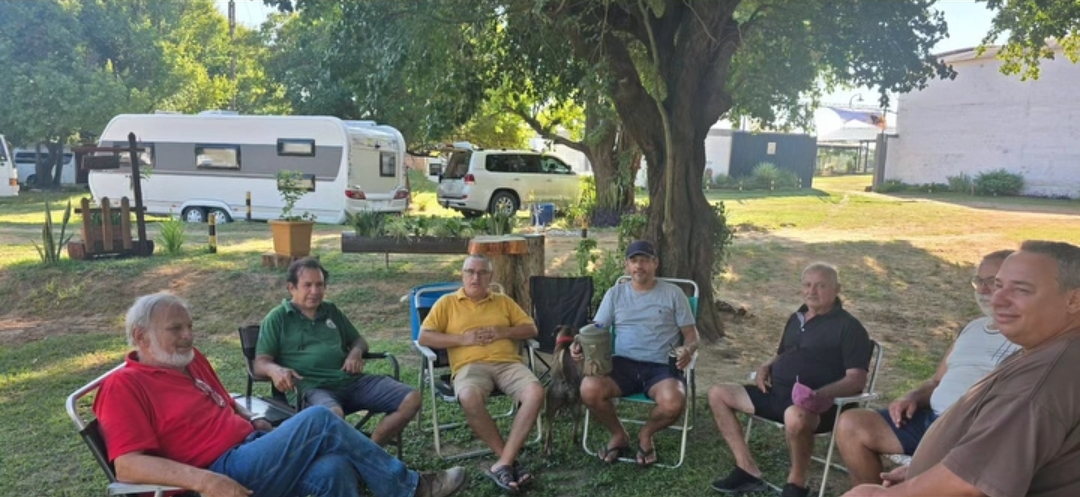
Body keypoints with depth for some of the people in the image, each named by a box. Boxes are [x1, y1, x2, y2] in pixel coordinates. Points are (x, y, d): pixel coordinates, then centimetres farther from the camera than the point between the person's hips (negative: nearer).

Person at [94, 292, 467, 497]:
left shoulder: (189, 360, 18)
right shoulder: (124, 386, -6)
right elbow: (127, 465, -18)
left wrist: (254, 422, 10)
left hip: (251, 450, 8)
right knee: (319, 420, -21)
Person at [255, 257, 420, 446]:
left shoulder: (332, 311, 24)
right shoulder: (277, 319, 9)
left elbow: (358, 340, 31)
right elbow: (260, 363, 1)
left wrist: (356, 352, 5)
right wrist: (275, 370, -24)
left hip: (352, 380, 6)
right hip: (311, 387, -6)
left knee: (412, 399, -12)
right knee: (333, 414, -43)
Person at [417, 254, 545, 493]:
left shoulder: (504, 301, 23)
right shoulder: (447, 302, 15)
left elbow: (531, 329, 19)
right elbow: (423, 337, 6)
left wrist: (504, 332, -1)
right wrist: (462, 339, -6)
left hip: (508, 363, 3)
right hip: (470, 366, -2)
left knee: (536, 392, -29)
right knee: (470, 398, -38)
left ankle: (503, 463, -26)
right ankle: (509, 459, -20)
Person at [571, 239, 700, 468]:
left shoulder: (673, 293, 8)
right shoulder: (615, 294, 13)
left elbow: (691, 335, 8)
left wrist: (687, 350, -17)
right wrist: (581, 345, -13)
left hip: (661, 366, -1)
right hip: (623, 363, 2)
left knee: (673, 403, -34)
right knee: (589, 389, -29)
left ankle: (645, 434, 5)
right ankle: (619, 435, 4)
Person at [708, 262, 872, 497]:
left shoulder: (848, 327, -6)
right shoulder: (796, 318, 17)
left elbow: (857, 379, -14)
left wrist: (822, 394, -31)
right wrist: (766, 368, 7)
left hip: (816, 405, -8)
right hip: (776, 394, 8)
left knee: (795, 417, -43)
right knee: (718, 394, 1)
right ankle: (748, 471, 0)